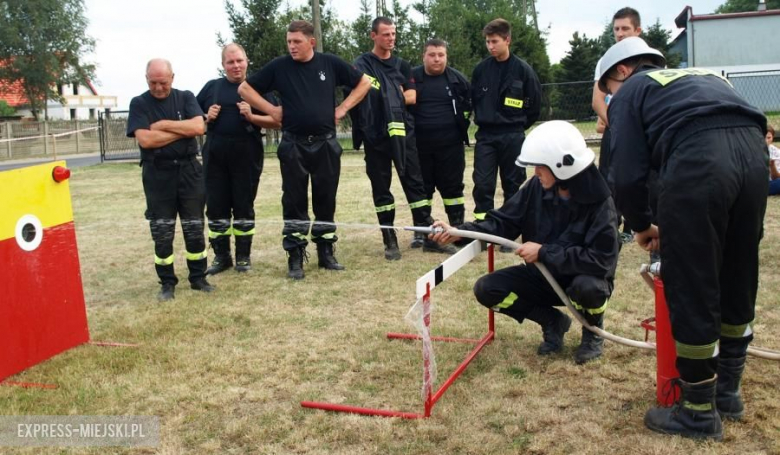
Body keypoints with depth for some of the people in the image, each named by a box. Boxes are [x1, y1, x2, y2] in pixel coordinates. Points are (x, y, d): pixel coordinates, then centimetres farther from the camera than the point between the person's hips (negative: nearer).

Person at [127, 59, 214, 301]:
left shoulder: (185, 97, 5)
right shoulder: (139, 103, 0)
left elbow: (198, 127, -11)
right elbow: (145, 139, -14)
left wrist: (164, 124, -12)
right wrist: (184, 130, -9)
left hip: (189, 170, 1)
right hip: (157, 174, -1)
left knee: (194, 227, 7)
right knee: (162, 232, 4)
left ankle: (198, 277, 19)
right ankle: (167, 283, 14)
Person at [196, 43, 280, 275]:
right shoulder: (211, 87, 10)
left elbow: (276, 121, -1)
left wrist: (251, 117, -15)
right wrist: (207, 118, -6)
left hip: (247, 156, -2)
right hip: (215, 156, 2)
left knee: (244, 206, 5)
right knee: (216, 207, 4)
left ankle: (243, 256, 16)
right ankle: (221, 256, 16)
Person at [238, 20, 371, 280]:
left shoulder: (330, 63, 2)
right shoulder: (279, 66, -1)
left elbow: (364, 83, 12)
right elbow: (245, 88, 5)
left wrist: (343, 107, 3)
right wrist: (272, 110, -2)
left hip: (326, 144, 1)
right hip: (293, 145, -1)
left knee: (326, 200, 7)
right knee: (294, 202, 2)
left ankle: (326, 252, 19)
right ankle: (295, 257, 9)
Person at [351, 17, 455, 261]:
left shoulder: (402, 65, 14)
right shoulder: (363, 63, 2)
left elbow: (412, 97, 3)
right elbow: (365, 92, -13)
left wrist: (386, 97, -7)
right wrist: (398, 95, -8)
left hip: (403, 132, 3)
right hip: (375, 136, -3)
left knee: (415, 183, 2)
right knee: (381, 189, 3)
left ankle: (427, 236, 8)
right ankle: (390, 241, 11)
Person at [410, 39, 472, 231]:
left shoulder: (457, 78, 2)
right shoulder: (412, 76, -1)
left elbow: (470, 102, 16)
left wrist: (462, 121, 10)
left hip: (450, 143, 0)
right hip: (419, 144, 0)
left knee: (452, 186, 5)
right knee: (422, 187, 7)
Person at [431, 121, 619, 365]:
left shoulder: (599, 202, -24)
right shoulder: (536, 187, -11)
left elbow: (601, 259, -30)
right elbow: (503, 222, -9)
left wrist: (544, 252, -29)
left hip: (584, 278, -4)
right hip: (543, 275, 5)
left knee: (587, 287, -39)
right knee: (486, 289, -13)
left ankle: (593, 332, -1)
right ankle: (552, 321, 9)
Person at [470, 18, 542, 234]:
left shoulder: (523, 70, -4)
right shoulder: (481, 69, 2)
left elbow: (535, 105, 3)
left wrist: (518, 126, 7)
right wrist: (483, 121, 11)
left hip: (512, 137, -1)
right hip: (485, 136, 2)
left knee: (513, 185, 5)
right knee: (482, 184, -4)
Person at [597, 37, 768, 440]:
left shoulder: (631, 91, 19)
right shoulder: (704, 76, 38)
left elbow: (627, 174, 7)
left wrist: (642, 225, 25)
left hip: (698, 161, -7)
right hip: (753, 150, 7)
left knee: (691, 288, 5)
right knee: (737, 282, 20)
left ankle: (700, 413, 16)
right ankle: (727, 391, 36)